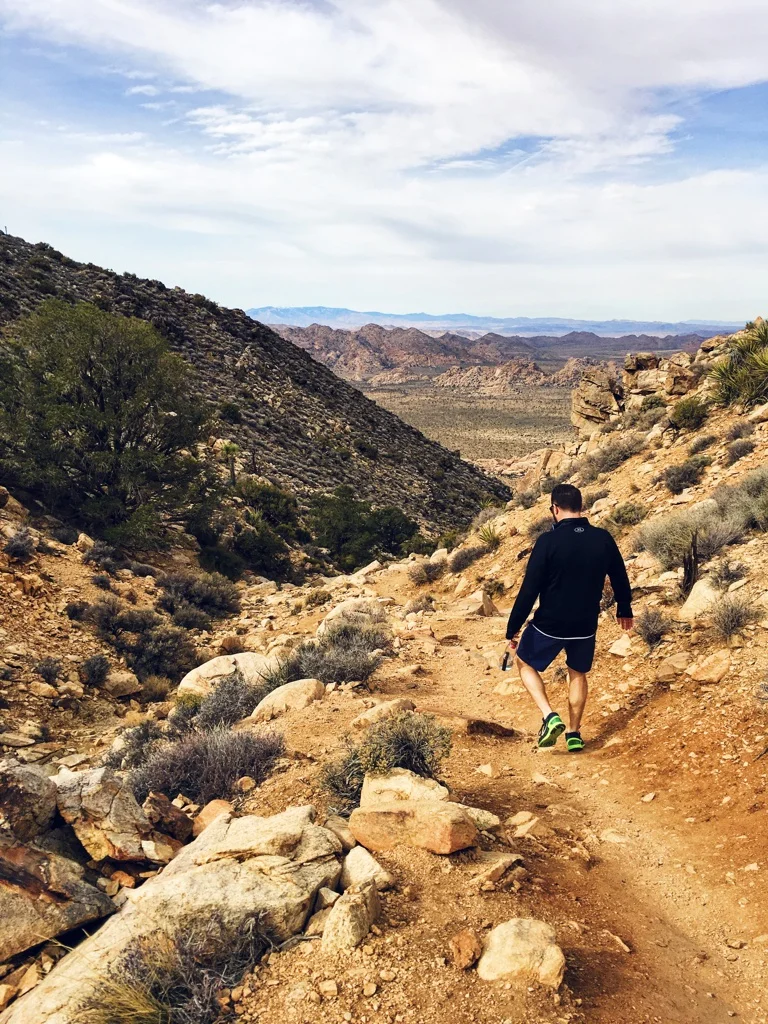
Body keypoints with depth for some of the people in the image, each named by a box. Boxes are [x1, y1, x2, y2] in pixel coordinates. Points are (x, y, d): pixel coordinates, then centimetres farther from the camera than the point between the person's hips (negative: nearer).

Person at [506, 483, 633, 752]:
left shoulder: (548, 541, -18)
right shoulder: (603, 538, -5)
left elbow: (529, 590, -17)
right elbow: (620, 579, 9)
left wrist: (513, 628, -8)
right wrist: (624, 609, 27)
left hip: (549, 624, -4)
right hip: (586, 626, 4)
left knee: (525, 662, 20)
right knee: (578, 674, 26)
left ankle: (550, 717, 5)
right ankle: (574, 734, 30)